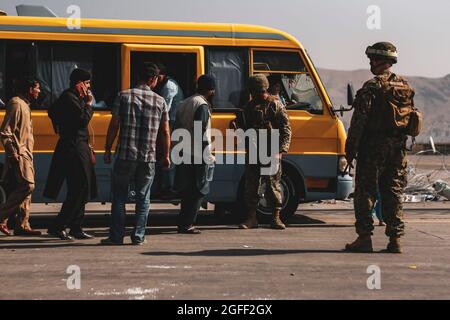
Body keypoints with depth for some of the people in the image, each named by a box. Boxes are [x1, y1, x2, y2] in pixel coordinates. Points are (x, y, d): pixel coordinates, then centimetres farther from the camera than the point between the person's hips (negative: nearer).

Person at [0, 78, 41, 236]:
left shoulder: (24, 105, 20)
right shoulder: (16, 104, -10)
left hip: (26, 154, 10)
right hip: (19, 154, -10)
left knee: (24, 188, 7)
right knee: (27, 185, -17)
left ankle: (22, 225, 8)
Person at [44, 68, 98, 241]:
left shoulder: (73, 97, 18)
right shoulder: (69, 98, -13)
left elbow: (52, 112, 32)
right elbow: (83, 119, -24)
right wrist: (89, 104, -10)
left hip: (78, 147, 11)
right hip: (73, 149, -11)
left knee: (81, 189, 12)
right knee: (78, 189, -9)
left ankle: (76, 228, 16)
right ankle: (57, 227, -4)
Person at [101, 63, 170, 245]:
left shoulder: (124, 96, -1)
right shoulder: (160, 101, 3)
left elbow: (114, 125, -2)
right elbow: (165, 132, 5)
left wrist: (107, 149, 5)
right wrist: (166, 156, 15)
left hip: (125, 155, -1)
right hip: (148, 157, 1)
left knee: (119, 197, 8)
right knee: (143, 198, 10)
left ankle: (116, 236, 9)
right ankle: (138, 237, 11)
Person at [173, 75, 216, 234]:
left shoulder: (185, 103, 17)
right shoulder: (202, 105, -11)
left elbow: (177, 128, 18)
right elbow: (200, 133, -20)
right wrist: (206, 156, -18)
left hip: (184, 154, 9)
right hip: (197, 155, -9)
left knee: (187, 190, 15)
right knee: (199, 190, -2)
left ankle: (183, 222, 19)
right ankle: (186, 224, -2)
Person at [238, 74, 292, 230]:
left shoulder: (276, 105, 0)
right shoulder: (249, 106, 16)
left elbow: (286, 129, -3)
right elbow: (245, 128, 26)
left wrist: (281, 150, -12)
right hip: (253, 152, 5)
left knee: (273, 184, 0)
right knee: (251, 184, 4)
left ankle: (276, 217, 8)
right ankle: (251, 218, 11)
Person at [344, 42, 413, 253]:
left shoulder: (371, 87, -11)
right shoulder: (405, 87, 11)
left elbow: (359, 120, -14)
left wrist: (350, 148, -8)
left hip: (372, 148, -6)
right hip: (397, 148, 6)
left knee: (365, 192, 1)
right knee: (393, 193, 10)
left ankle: (364, 238, 1)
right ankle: (395, 239, 10)